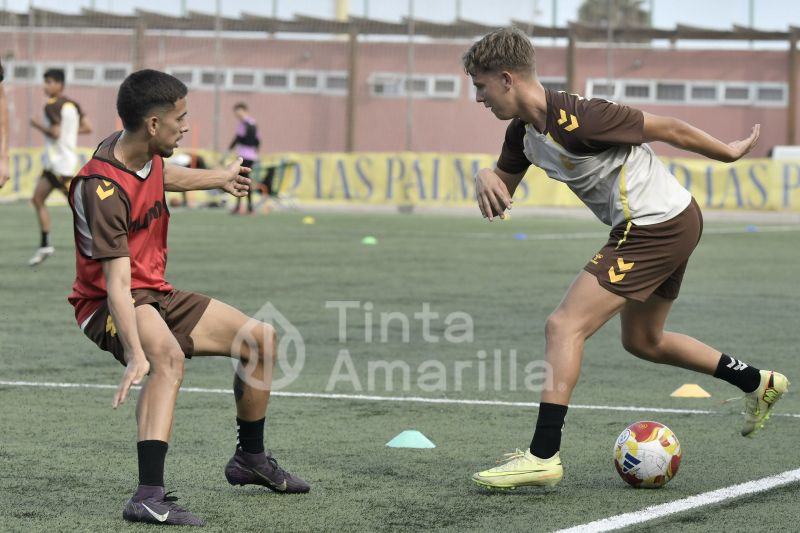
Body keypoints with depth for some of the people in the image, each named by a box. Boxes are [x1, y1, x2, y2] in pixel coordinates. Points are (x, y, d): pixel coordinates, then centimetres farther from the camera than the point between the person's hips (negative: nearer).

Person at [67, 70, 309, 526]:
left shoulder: (148, 155, -1)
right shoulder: (104, 189, -29)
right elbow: (117, 282, -36)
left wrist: (219, 178, 44)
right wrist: (136, 355, -45)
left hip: (156, 295, 9)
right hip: (109, 306, -9)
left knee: (261, 338, 12)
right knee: (169, 356, -40)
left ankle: (250, 459, 34)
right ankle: (149, 498, -48)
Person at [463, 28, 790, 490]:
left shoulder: (575, 118, -26)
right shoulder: (523, 131, 2)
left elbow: (670, 129, -16)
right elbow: (504, 185, 16)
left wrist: (730, 153, -4)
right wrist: (486, 177, -9)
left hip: (658, 225, -10)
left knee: (565, 326, -15)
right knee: (643, 341, 25)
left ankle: (543, 456, -18)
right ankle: (758, 383, 37)